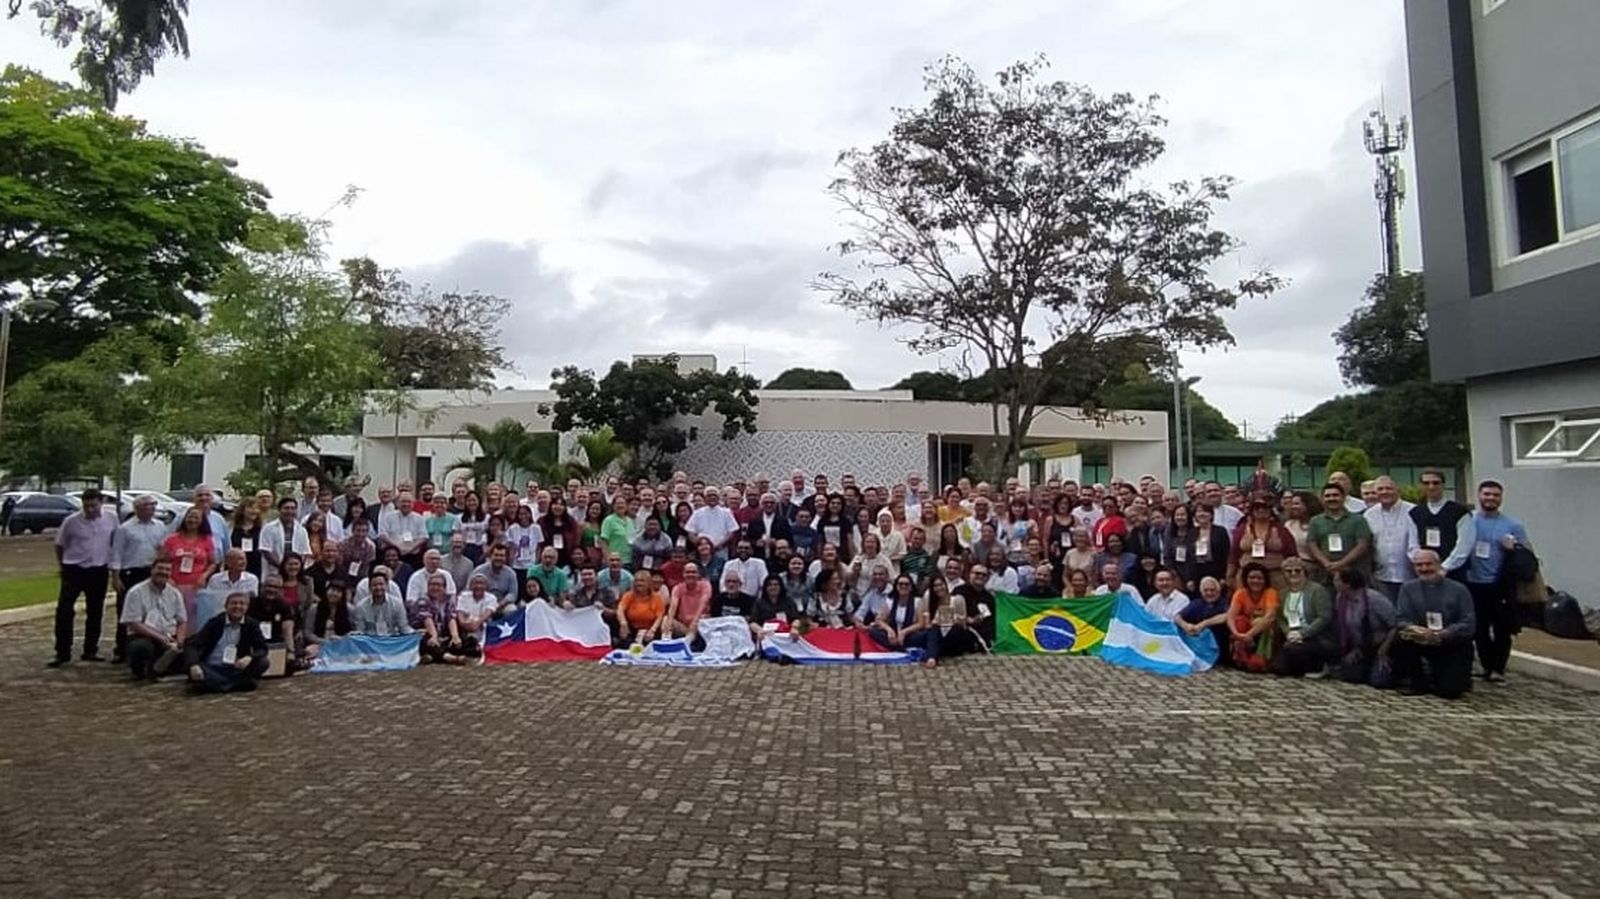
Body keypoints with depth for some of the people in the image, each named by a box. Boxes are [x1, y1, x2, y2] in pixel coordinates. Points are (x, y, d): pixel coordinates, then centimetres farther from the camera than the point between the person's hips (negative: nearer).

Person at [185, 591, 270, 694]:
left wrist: (249, 658, -28)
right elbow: (194, 645, -9)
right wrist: (194, 665, -29)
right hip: (211, 669, -1)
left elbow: (262, 649, -5)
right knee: (193, 672, -33)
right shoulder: (214, 623, -1)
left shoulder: (251, 624, 1)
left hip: (236, 669, 1)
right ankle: (239, 683, -25)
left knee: (262, 662, -24)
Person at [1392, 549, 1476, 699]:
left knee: (1450, 690, -18)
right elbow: (1401, 619, -6)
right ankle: (1418, 681, -4)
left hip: (1453, 646, -2)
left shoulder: (1459, 590, -4)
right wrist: (1412, 628, -31)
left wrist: (1441, 634, -29)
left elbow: (1468, 625, -12)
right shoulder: (1408, 588, 0)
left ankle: (1460, 677, 22)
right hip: (1421, 641, 2)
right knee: (1399, 640, -30)